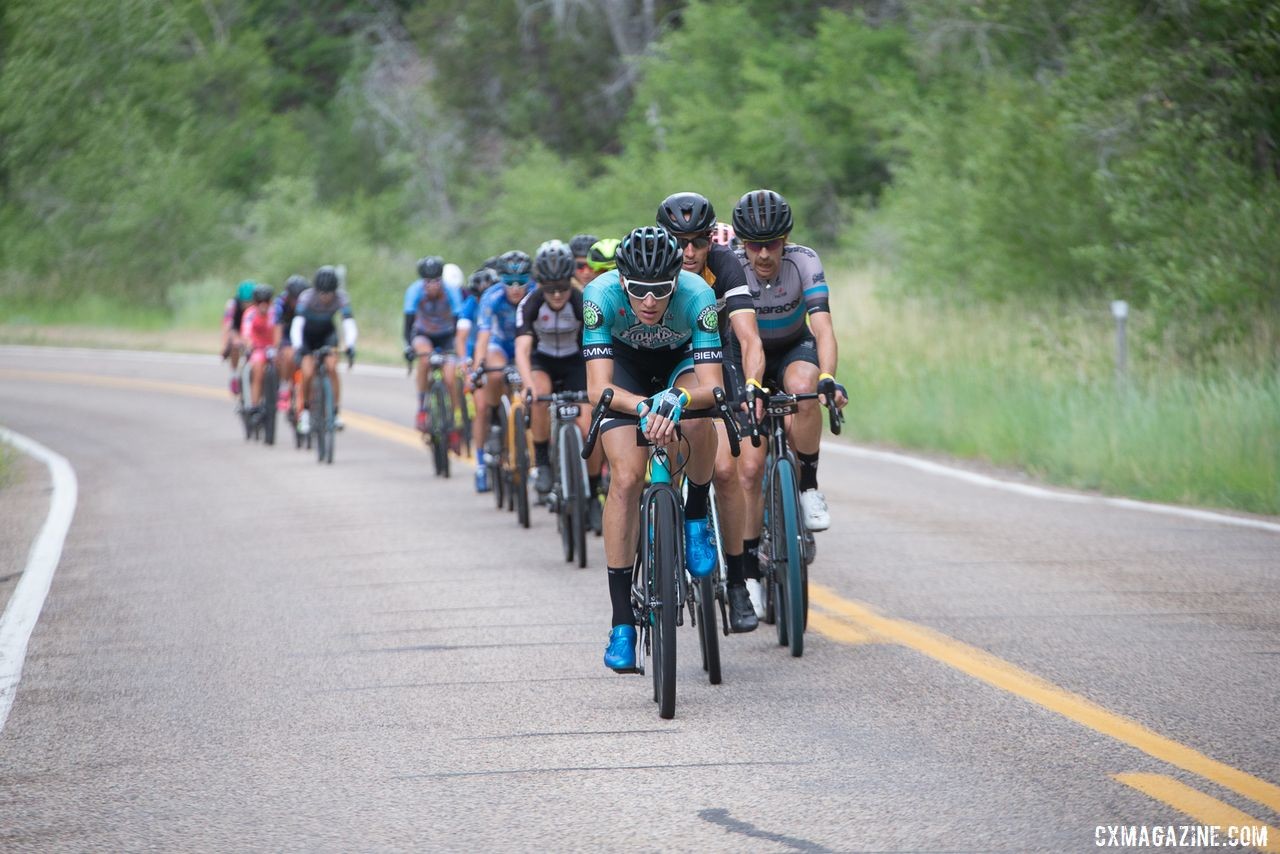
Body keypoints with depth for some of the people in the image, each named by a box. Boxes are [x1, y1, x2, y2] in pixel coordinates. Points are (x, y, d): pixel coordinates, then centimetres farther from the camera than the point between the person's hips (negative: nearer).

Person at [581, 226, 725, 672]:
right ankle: (622, 623, -10)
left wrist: (677, 400, -60)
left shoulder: (698, 297, -36)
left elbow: (712, 386, -39)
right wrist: (645, 408, -56)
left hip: (683, 360, 0)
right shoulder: (601, 295, -35)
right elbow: (599, 387, -38)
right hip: (626, 365, 0)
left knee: (696, 423, -35)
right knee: (627, 478, -17)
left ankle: (696, 518, -4)